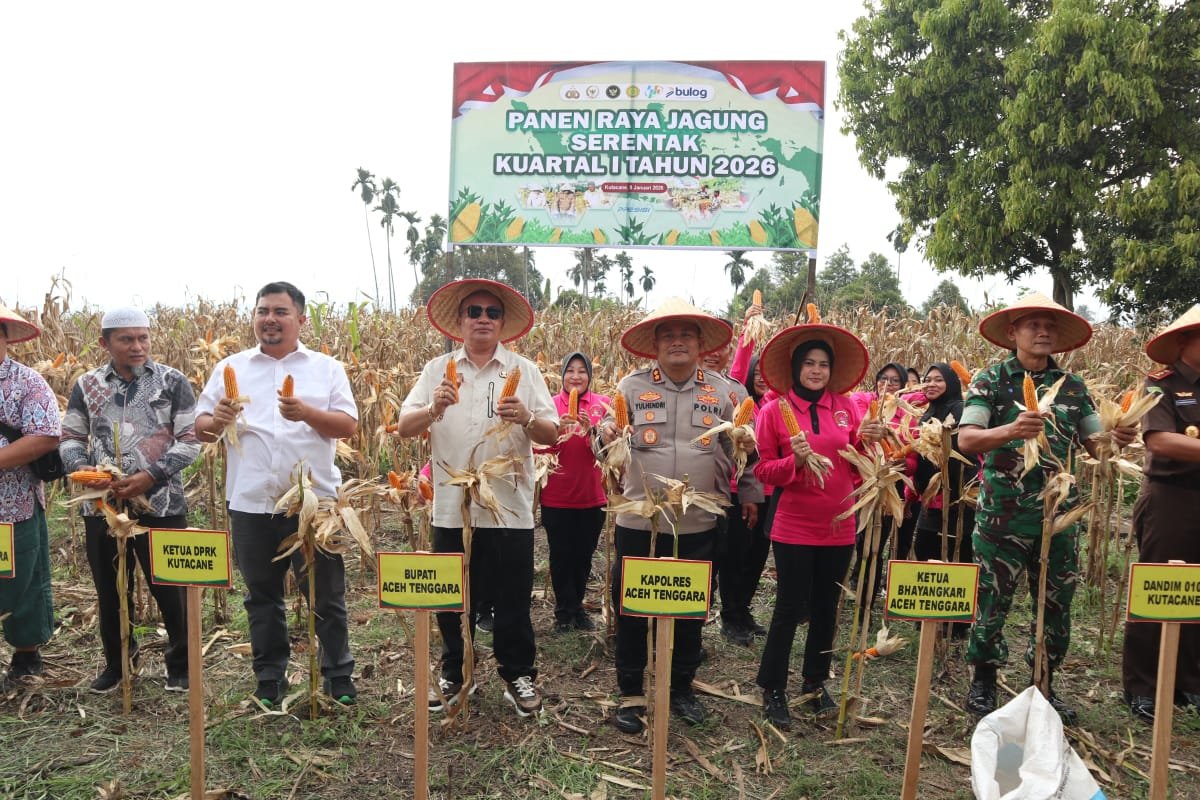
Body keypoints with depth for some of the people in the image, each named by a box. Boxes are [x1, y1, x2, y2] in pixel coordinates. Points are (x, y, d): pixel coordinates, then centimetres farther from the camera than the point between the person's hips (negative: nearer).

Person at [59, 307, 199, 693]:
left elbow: (191, 441, -6)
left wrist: (150, 476, -18)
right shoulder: (87, 385, 6)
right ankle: (117, 662, 35)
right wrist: (83, 471, -12)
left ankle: (181, 665, 22)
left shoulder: (173, 382, -3)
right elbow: (70, 439, 9)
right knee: (110, 591, 15)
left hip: (161, 506, -3)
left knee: (171, 590, 4)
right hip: (102, 507, 3)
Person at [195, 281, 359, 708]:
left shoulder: (327, 368, 4)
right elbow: (200, 429, 7)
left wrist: (307, 413, -20)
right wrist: (217, 421, -15)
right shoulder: (231, 368, 8)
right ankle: (270, 681, 29)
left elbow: (349, 425, -4)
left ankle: (339, 676, 23)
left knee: (326, 596, 8)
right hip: (251, 504, 2)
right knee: (262, 597, 14)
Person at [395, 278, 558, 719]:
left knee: (512, 601, 8)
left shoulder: (525, 371, 3)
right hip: (451, 509, 2)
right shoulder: (437, 370, 6)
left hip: (510, 510, -1)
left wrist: (526, 418, -23)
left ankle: (518, 675, 27)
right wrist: (433, 409, -21)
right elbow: (404, 427, -1)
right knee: (452, 600, 14)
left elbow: (552, 435, -3)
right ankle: (455, 675, 33)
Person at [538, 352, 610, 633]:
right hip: (556, 497, -1)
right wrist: (557, 430, -24)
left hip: (592, 496, 2)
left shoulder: (603, 404, 1)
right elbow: (538, 448, -7)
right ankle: (564, 610, 22)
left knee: (584, 556, 12)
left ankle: (577, 607, 30)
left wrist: (591, 430, -23)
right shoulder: (550, 404, -2)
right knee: (561, 555, 6)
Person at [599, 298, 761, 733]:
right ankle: (630, 693, 26)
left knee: (690, 611, 15)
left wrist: (749, 491, 15)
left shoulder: (720, 391, 3)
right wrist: (606, 433, -22)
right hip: (638, 522, -1)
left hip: (698, 526, 1)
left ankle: (682, 688, 35)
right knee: (631, 609, 8)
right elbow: (608, 438, 0)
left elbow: (740, 448, 13)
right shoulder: (632, 386, -2)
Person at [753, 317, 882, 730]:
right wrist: (794, 459, -22)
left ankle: (815, 683, 32)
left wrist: (866, 440, -10)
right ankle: (772, 689, 18)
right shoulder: (774, 410, -7)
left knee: (826, 609, 14)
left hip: (838, 527, 4)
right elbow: (763, 471, -5)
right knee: (789, 609, 2)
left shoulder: (846, 407, 4)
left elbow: (857, 467, 8)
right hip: (794, 528, -4)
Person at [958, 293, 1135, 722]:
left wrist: (1117, 437, -16)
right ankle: (983, 682, 22)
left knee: (1057, 606, 13)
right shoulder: (991, 380, -5)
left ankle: (1043, 686, 30)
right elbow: (966, 440, -17)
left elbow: (1094, 443, 7)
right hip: (1002, 516, -4)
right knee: (991, 602, 4)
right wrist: (1010, 431, -36)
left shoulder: (1073, 385, 6)